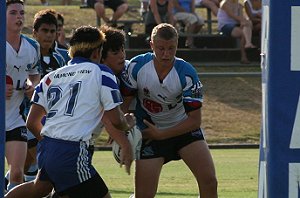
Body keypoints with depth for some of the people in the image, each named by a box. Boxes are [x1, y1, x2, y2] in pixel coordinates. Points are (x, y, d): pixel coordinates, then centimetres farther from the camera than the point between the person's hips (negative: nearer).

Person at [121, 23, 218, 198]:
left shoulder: (187, 73, -21)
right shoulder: (137, 66, -17)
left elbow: (195, 120, -18)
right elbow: (124, 102, -6)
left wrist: (160, 135, -21)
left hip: (184, 129, 0)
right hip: (149, 134, 0)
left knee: (209, 181, -15)